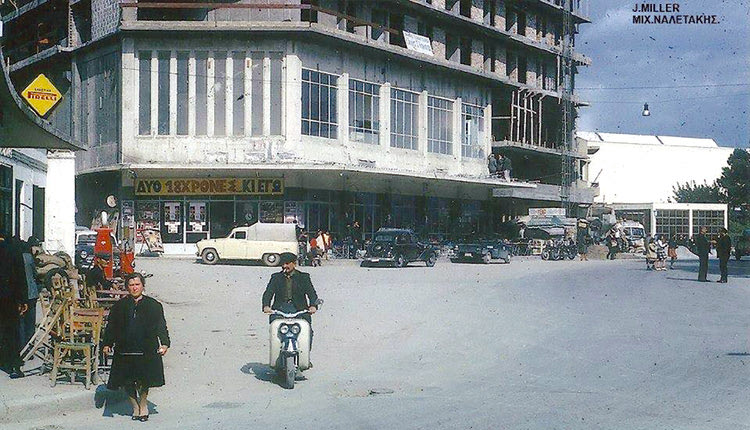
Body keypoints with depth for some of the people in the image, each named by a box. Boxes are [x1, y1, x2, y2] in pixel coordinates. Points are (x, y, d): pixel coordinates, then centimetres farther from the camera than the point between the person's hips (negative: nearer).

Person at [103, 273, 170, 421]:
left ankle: (143, 404, 21)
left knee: (144, 381, -2)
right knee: (127, 383, 4)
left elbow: (161, 326, 5)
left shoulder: (153, 305, 7)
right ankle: (135, 406, 22)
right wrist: (107, 344, 2)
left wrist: (164, 343, -6)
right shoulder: (119, 306, 10)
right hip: (125, 351, 2)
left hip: (146, 351, -2)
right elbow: (111, 327, 12)